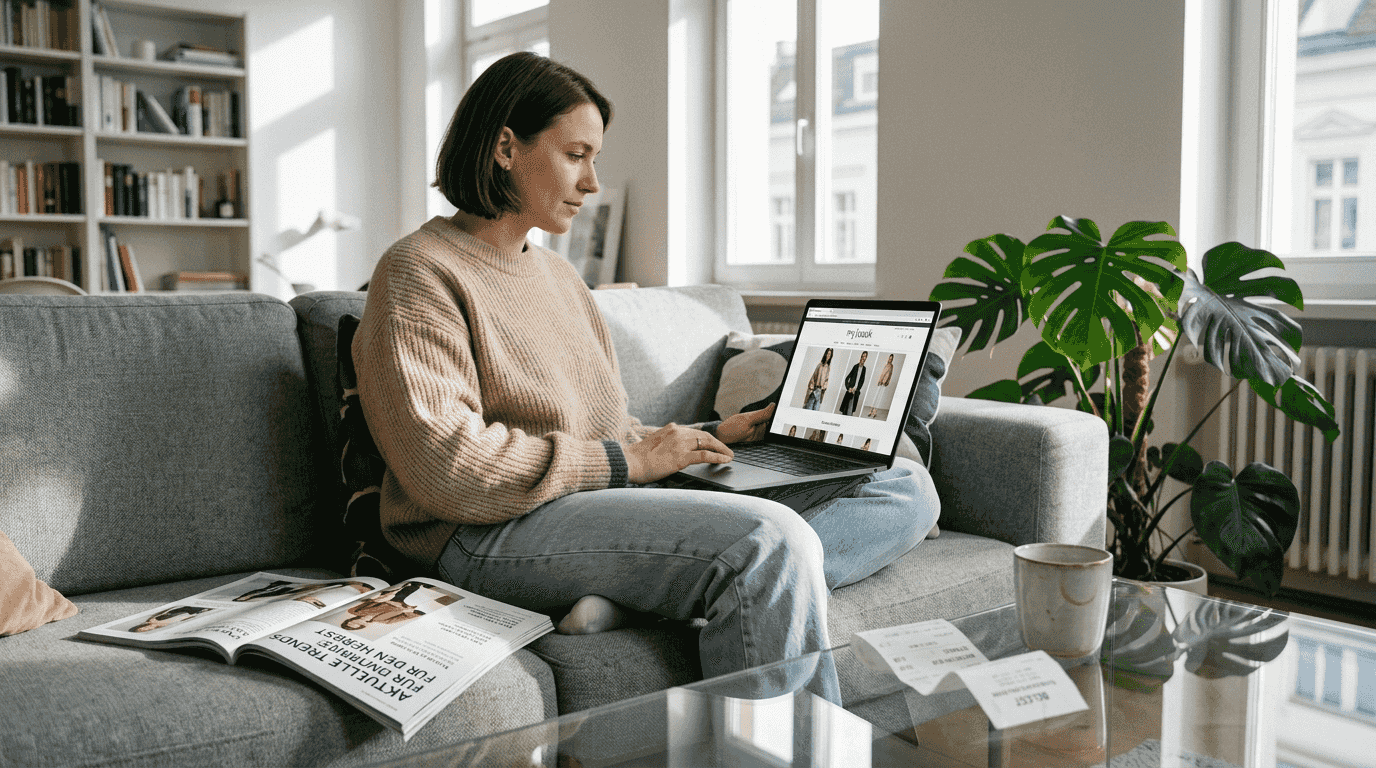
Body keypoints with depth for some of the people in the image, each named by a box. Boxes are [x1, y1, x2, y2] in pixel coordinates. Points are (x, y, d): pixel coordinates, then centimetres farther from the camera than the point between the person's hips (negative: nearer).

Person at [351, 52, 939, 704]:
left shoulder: (556, 274, 25)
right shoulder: (421, 273, -2)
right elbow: (444, 466, -16)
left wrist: (710, 437, 11)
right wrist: (627, 461, -13)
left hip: (609, 501, 9)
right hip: (493, 537, -9)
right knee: (773, 539, -34)